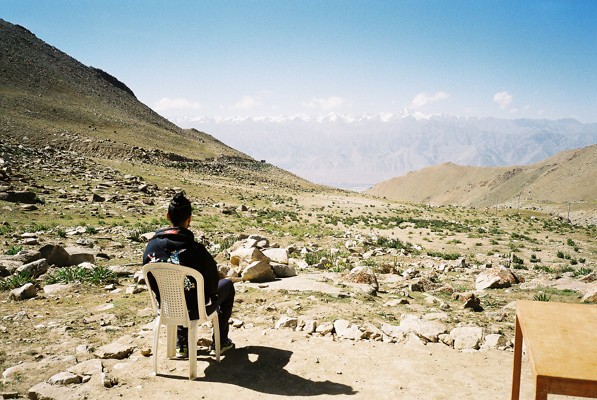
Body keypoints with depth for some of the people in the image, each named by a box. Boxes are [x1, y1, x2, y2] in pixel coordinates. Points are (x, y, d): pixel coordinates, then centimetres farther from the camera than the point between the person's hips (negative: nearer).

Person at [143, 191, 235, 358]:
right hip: (195, 311, -5)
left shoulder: (151, 246, -12)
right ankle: (220, 342, 31)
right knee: (227, 285, 23)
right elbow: (212, 284, -15)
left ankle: (182, 344, 37)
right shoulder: (195, 249, -27)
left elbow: (151, 282, 2)